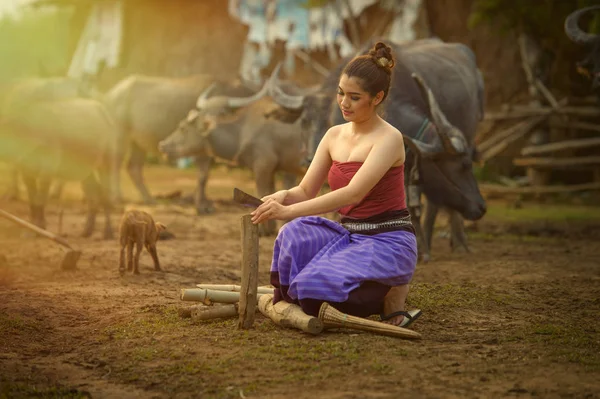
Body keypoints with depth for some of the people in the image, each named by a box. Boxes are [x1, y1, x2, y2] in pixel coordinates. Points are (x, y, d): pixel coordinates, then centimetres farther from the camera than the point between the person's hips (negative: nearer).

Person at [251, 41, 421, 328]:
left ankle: (393, 293, 0)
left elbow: (353, 194, -28)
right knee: (296, 234, -27)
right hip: (348, 235, 5)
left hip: (388, 242, -5)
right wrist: (282, 197, -18)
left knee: (321, 281, -29)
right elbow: (306, 191, 7)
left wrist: (288, 210, -35)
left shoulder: (388, 139, -15)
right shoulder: (334, 136, 8)